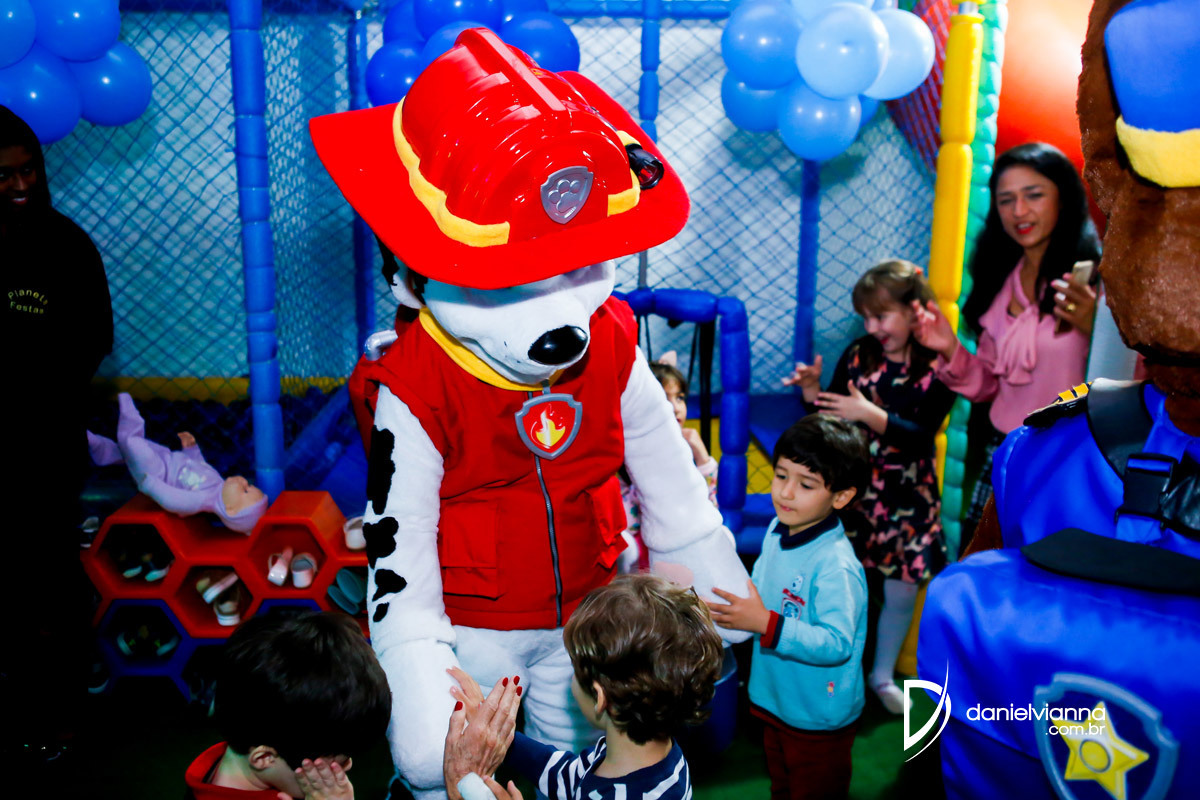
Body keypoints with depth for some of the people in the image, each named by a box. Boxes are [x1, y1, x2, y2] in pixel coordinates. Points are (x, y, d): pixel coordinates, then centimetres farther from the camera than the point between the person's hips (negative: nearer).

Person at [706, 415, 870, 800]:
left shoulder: (836, 565, -30)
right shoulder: (777, 532, -3)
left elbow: (837, 643, -34)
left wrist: (765, 623, -38)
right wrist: (732, 607, -3)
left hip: (819, 718, -8)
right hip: (775, 701, 8)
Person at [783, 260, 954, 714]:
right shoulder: (857, 356, -1)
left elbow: (921, 435, -18)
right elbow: (831, 422, 4)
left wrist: (869, 414, -30)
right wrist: (813, 394, -15)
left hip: (907, 496, -1)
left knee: (902, 590, 8)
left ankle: (883, 676, 31)